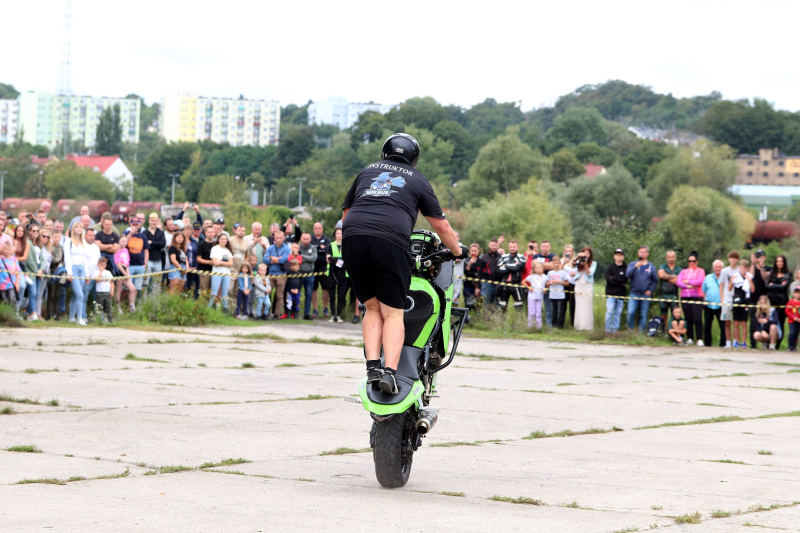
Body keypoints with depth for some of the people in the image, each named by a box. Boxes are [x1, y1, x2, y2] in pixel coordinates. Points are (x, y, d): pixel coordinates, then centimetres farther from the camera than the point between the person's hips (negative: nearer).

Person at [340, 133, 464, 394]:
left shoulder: (367, 172, 29)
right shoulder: (418, 180, 21)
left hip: (353, 238, 3)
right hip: (389, 243, -3)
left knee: (373, 309, 14)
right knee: (393, 314, 1)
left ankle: (372, 365, -3)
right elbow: (442, 226, 23)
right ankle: (389, 371, -16)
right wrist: (457, 251, 39)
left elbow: (346, 213, 34)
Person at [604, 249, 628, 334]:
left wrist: (613, 278, -6)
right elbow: (608, 279, -5)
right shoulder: (610, 268, 9)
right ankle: (608, 329, -5)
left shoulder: (626, 268, 7)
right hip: (611, 294, 0)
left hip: (621, 295, 0)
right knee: (609, 311, -12)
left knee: (618, 313, 1)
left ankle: (615, 329, 6)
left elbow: (624, 280, -7)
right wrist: (619, 281, -9)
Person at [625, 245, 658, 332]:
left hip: (646, 295, 1)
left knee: (644, 315, 3)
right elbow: (627, 275, -11)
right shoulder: (632, 264, 5)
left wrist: (650, 290, -4)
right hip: (634, 294, -1)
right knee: (631, 313, -12)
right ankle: (630, 330, 5)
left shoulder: (651, 266, 7)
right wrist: (635, 267, -22)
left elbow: (655, 280, 9)